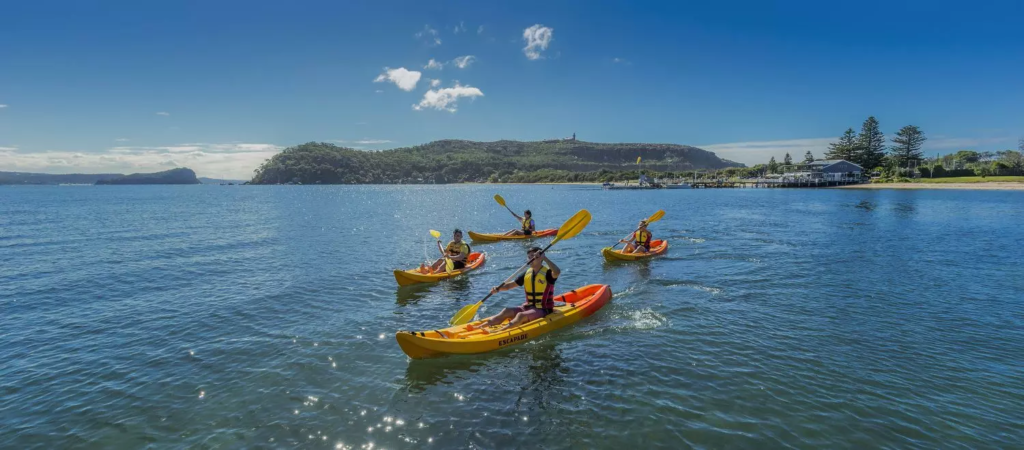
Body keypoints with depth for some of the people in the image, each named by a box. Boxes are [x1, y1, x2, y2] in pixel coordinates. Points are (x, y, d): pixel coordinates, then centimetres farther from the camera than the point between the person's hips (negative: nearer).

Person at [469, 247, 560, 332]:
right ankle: (479, 327, -27)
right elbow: (510, 285, 10)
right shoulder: (527, 273, 10)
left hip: (544, 310, -6)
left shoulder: (547, 273, -9)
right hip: (529, 306, 6)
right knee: (506, 311, -13)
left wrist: (544, 258, -32)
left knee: (521, 316, -30)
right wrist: (498, 289, -9)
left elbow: (557, 272, -33)